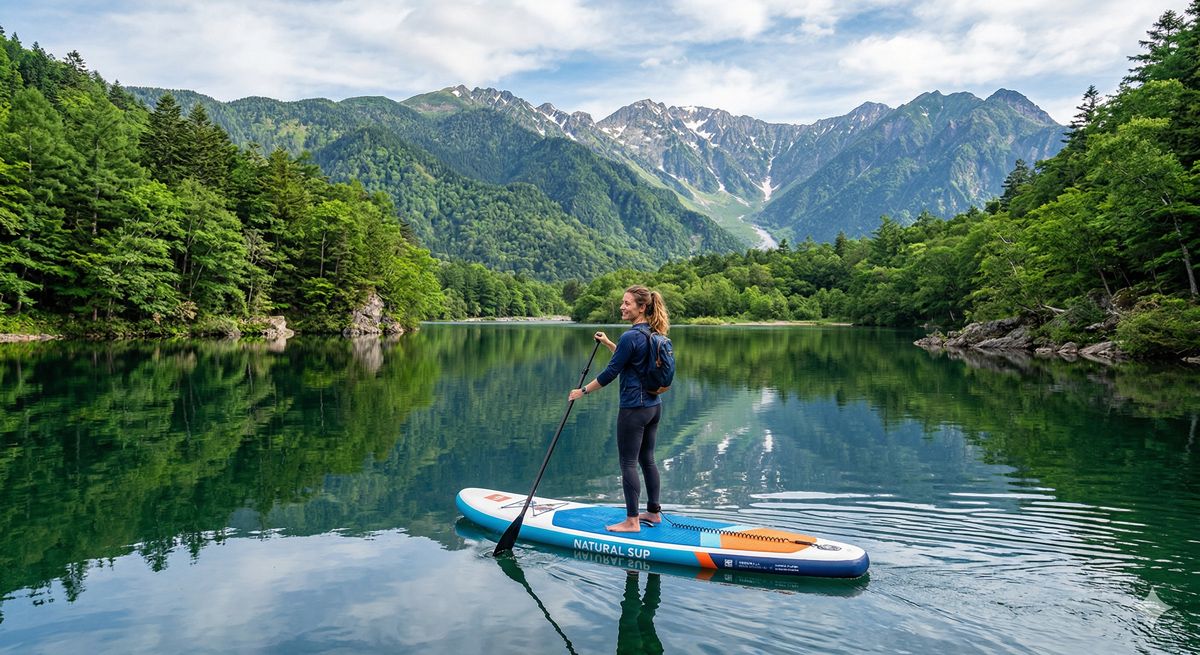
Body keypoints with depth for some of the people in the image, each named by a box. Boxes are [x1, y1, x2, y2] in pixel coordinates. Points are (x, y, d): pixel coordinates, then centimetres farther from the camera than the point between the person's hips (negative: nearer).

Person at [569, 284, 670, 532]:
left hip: (634, 409, -9)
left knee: (628, 463, 0)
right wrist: (608, 343, 22)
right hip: (654, 406, 9)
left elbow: (611, 373, -16)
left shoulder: (631, 337, -19)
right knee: (647, 459, 17)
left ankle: (632, 521, 6)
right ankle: (654, 512, 27)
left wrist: (583, 391, -6)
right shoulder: (653, 334, 8)